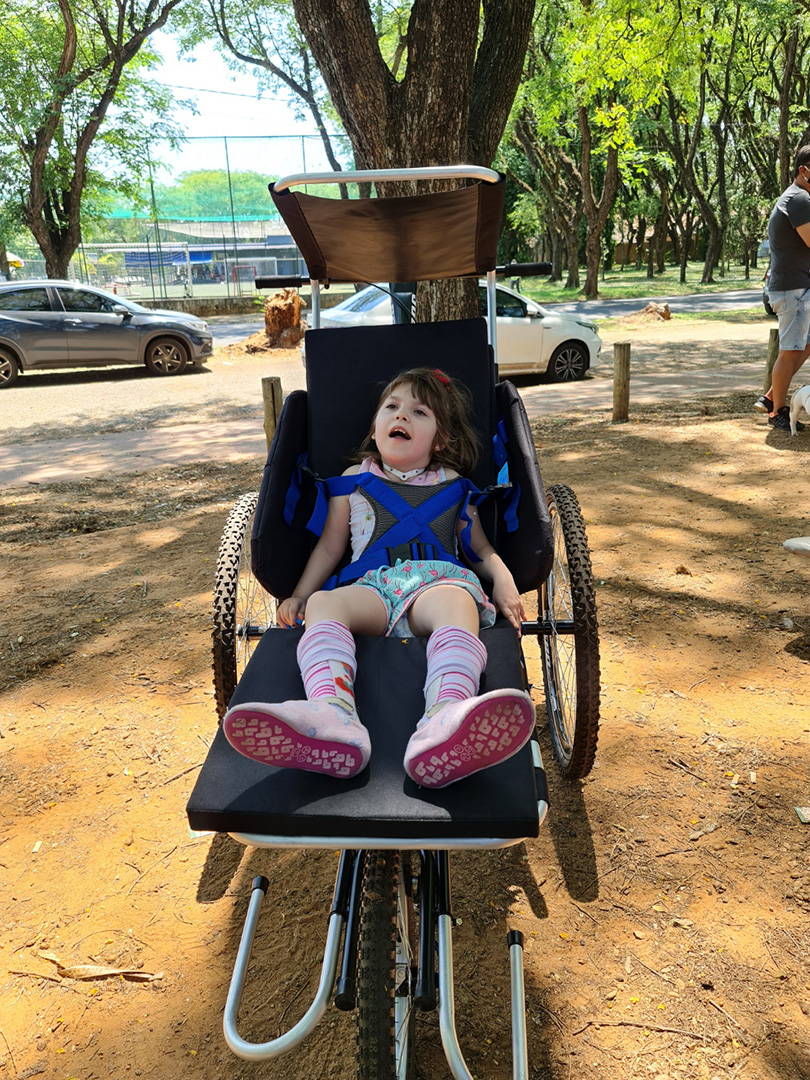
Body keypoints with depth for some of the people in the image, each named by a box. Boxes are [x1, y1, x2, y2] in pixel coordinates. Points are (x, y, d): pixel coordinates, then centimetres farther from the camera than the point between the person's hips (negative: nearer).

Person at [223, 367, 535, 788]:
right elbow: (329, 548, 27)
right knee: (323, 604, -34)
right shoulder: (353, 482, 27)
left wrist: (504, 584, 5)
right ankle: (332, 719, -63)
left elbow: (481, 550, 26)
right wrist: (298, 597, 14)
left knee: (456, 604, -39)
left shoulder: (453, 488, 26)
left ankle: (443, 730, -69)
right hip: (370, 587, 1)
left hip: (438, 581, -1)